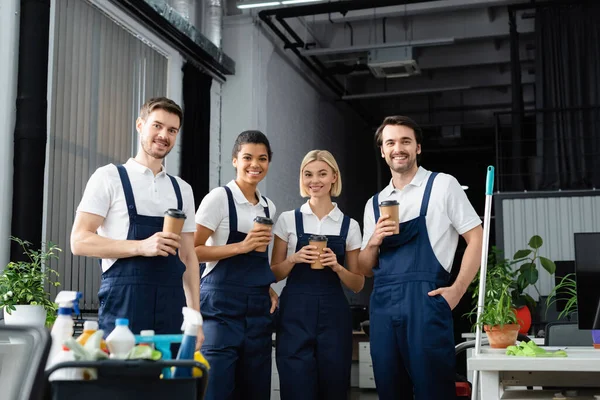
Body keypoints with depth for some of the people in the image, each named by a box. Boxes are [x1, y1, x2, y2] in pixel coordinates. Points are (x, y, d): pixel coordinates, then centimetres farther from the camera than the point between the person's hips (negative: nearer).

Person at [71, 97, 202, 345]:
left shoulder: (182, 190, 15)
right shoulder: (109, 177, 1)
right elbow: (79, 241, -6)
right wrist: (141, 246, -18)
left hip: (171, 308, 4)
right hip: (123, 306, -4)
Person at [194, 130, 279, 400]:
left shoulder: (268, 207, 13)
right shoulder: (219, 198, -6)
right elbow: (192, 251, -13)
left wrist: (268, 288, 5)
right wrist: (242, 246, -20)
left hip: (258, 309, 7)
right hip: (222, 306, -6)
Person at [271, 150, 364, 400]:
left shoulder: (349, 226, 6)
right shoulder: (288, 220, 4)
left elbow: (358, 285, 8)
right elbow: (274, 274, 7)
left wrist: (336, 267, -10)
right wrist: (294, 259, -12)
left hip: (333, 315, 1)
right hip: (295, 314, -1)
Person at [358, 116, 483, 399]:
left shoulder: (443, 185, 3)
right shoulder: (374, 203, 16)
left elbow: (476, 239, 1)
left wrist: (456, 291, -8)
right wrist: (373, 242, -3)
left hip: (425, 301, -5)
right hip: (382, 305, 5)